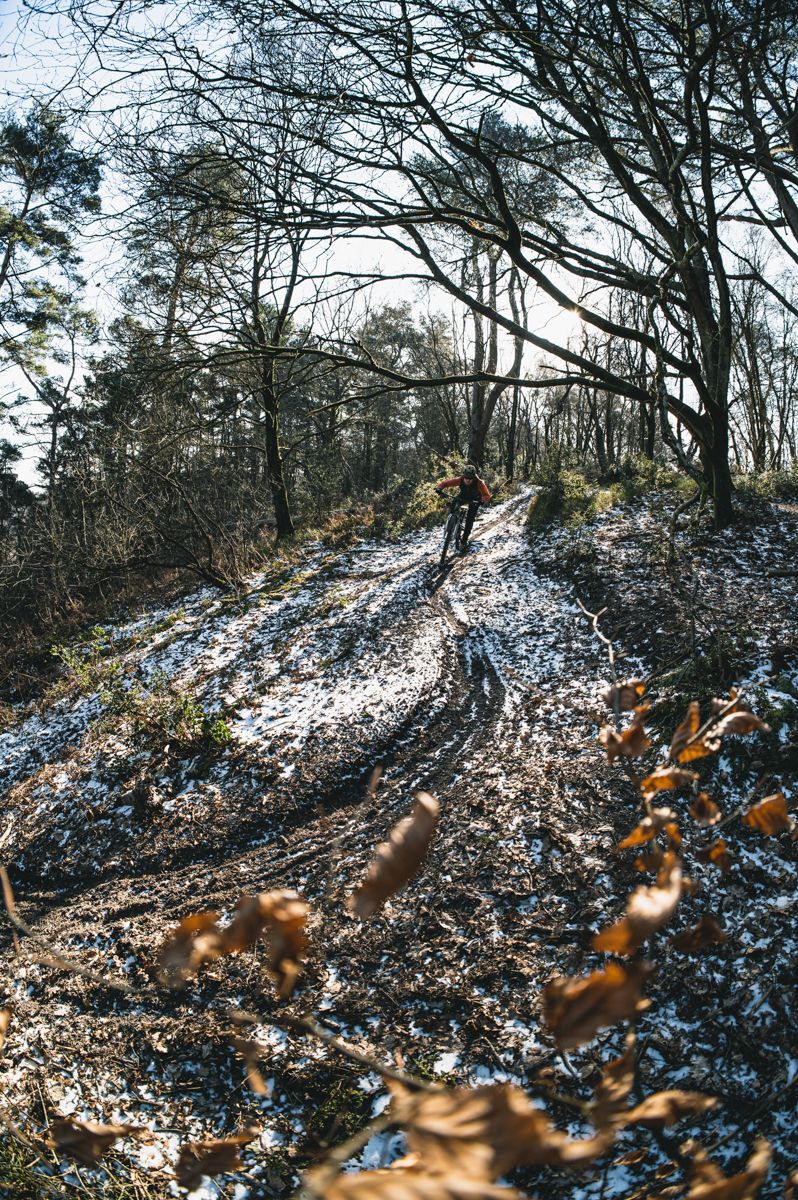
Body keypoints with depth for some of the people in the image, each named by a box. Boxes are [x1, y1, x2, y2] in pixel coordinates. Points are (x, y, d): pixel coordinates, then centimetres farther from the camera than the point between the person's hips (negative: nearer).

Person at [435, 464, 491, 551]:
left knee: (469, 520, -9)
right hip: (463, 496, 2)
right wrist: (438, 488, -50)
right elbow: (445, 483, -30)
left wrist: (482, 501, -63)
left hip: (474, 499, -2)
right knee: (452, 507, -24)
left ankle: (464, 541, 5)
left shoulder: (479, 483, -37)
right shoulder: (460, 480, -33)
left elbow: (486, 495, -42)